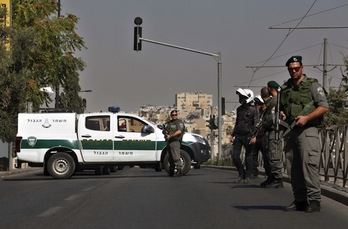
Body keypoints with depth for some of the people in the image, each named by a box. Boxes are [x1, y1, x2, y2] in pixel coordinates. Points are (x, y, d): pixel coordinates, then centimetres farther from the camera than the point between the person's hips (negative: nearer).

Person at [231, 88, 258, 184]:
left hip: (248, 136, -6)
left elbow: (256, 124, -8)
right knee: (234, 155, -1)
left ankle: (247, 176, 8)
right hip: (238, 135, 6)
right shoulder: (239, 109, 14)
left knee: (248, 156, 0)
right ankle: (241, 174, 12)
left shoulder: (253, 110, -5)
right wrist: (233, 135, 19)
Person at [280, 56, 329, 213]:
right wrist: (281, 114, 5)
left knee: (309, 164, -14)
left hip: (307, 130, -6)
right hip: (290, 132, 6)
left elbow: (324, 107, -5)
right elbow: (281, 108, 29)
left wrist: (306, 118, -15)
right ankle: (300, 200, 11)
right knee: (295, 167, 6)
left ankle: (314, 200, -14)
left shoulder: (312, 85, 1)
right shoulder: (285, 88, 17)